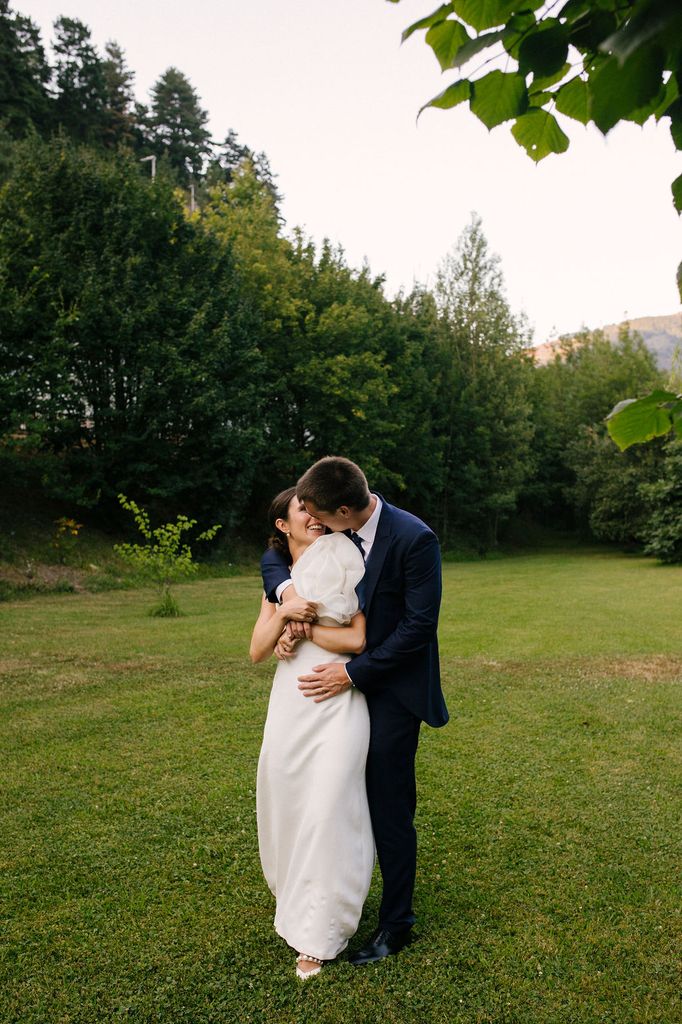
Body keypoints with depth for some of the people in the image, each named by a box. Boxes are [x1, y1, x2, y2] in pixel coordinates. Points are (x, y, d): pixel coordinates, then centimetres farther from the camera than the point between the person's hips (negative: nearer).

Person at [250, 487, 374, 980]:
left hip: (338, 700, -5)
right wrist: (284, 613, -12)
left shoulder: (342, 563, -3)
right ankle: (296, 892, 41)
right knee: (287, 801, 13)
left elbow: (359, 638, -12)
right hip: (290, 699, 5)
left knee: (328, 808, -4)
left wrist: (302, 626, -7)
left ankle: (317, 935, 12)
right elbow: (257, 651, 5)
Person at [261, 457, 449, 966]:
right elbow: (274, 555, 9)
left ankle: (397, 924, 22)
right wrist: (286, 589, -14)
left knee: (389, 805, 2)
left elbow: (419, 627, -21)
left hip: (392, 689, -6)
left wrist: (353, 673, -20)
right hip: (345, 681, 6)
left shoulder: (414, 538, -21)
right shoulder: (332, 533, -2)